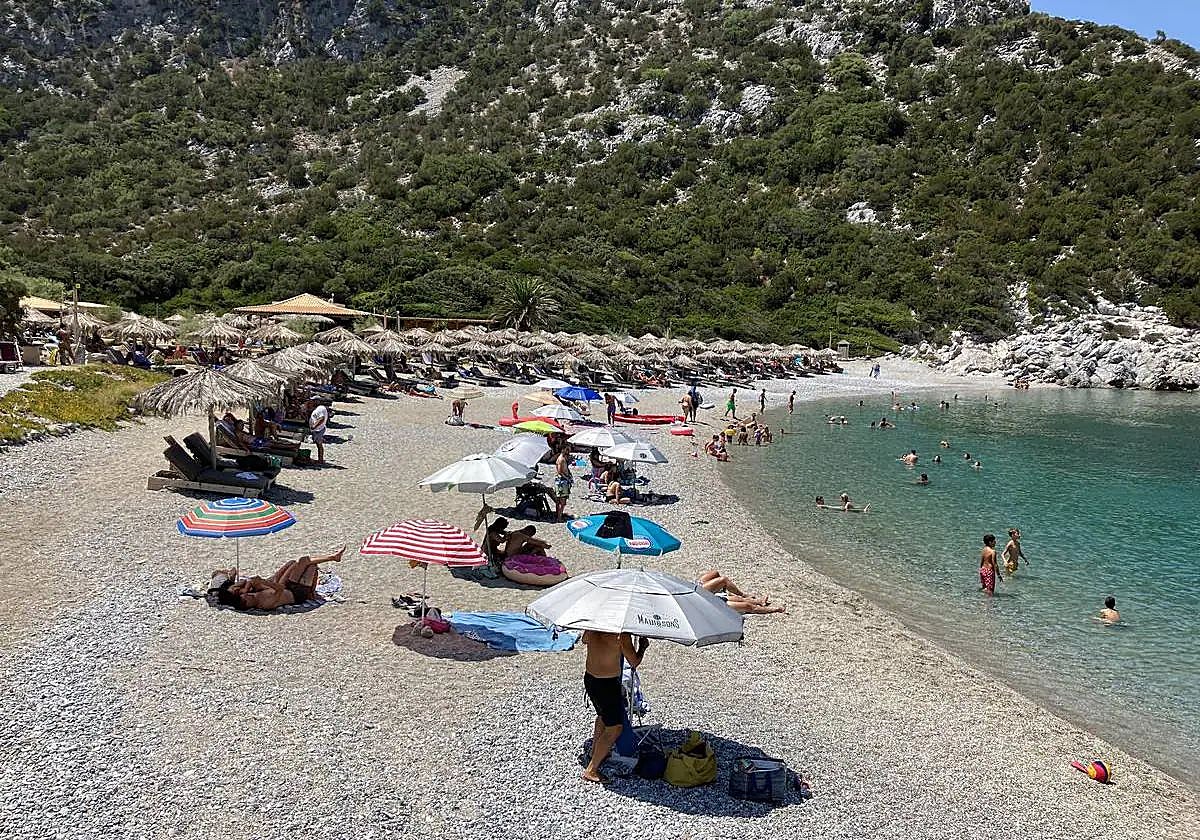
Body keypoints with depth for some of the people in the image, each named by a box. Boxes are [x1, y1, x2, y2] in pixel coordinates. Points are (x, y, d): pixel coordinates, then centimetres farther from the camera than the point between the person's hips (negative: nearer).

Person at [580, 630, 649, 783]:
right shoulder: (622, 635, -22)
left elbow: (584, 640, 19)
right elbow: (634, 663, -13)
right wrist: (643, 646, 3)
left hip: (589, 679, 8)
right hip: (607, 684, -8)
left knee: (603, 716, 31)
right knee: (614, 728, 4)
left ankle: (595, 754, 46)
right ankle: (591, 770, 4)